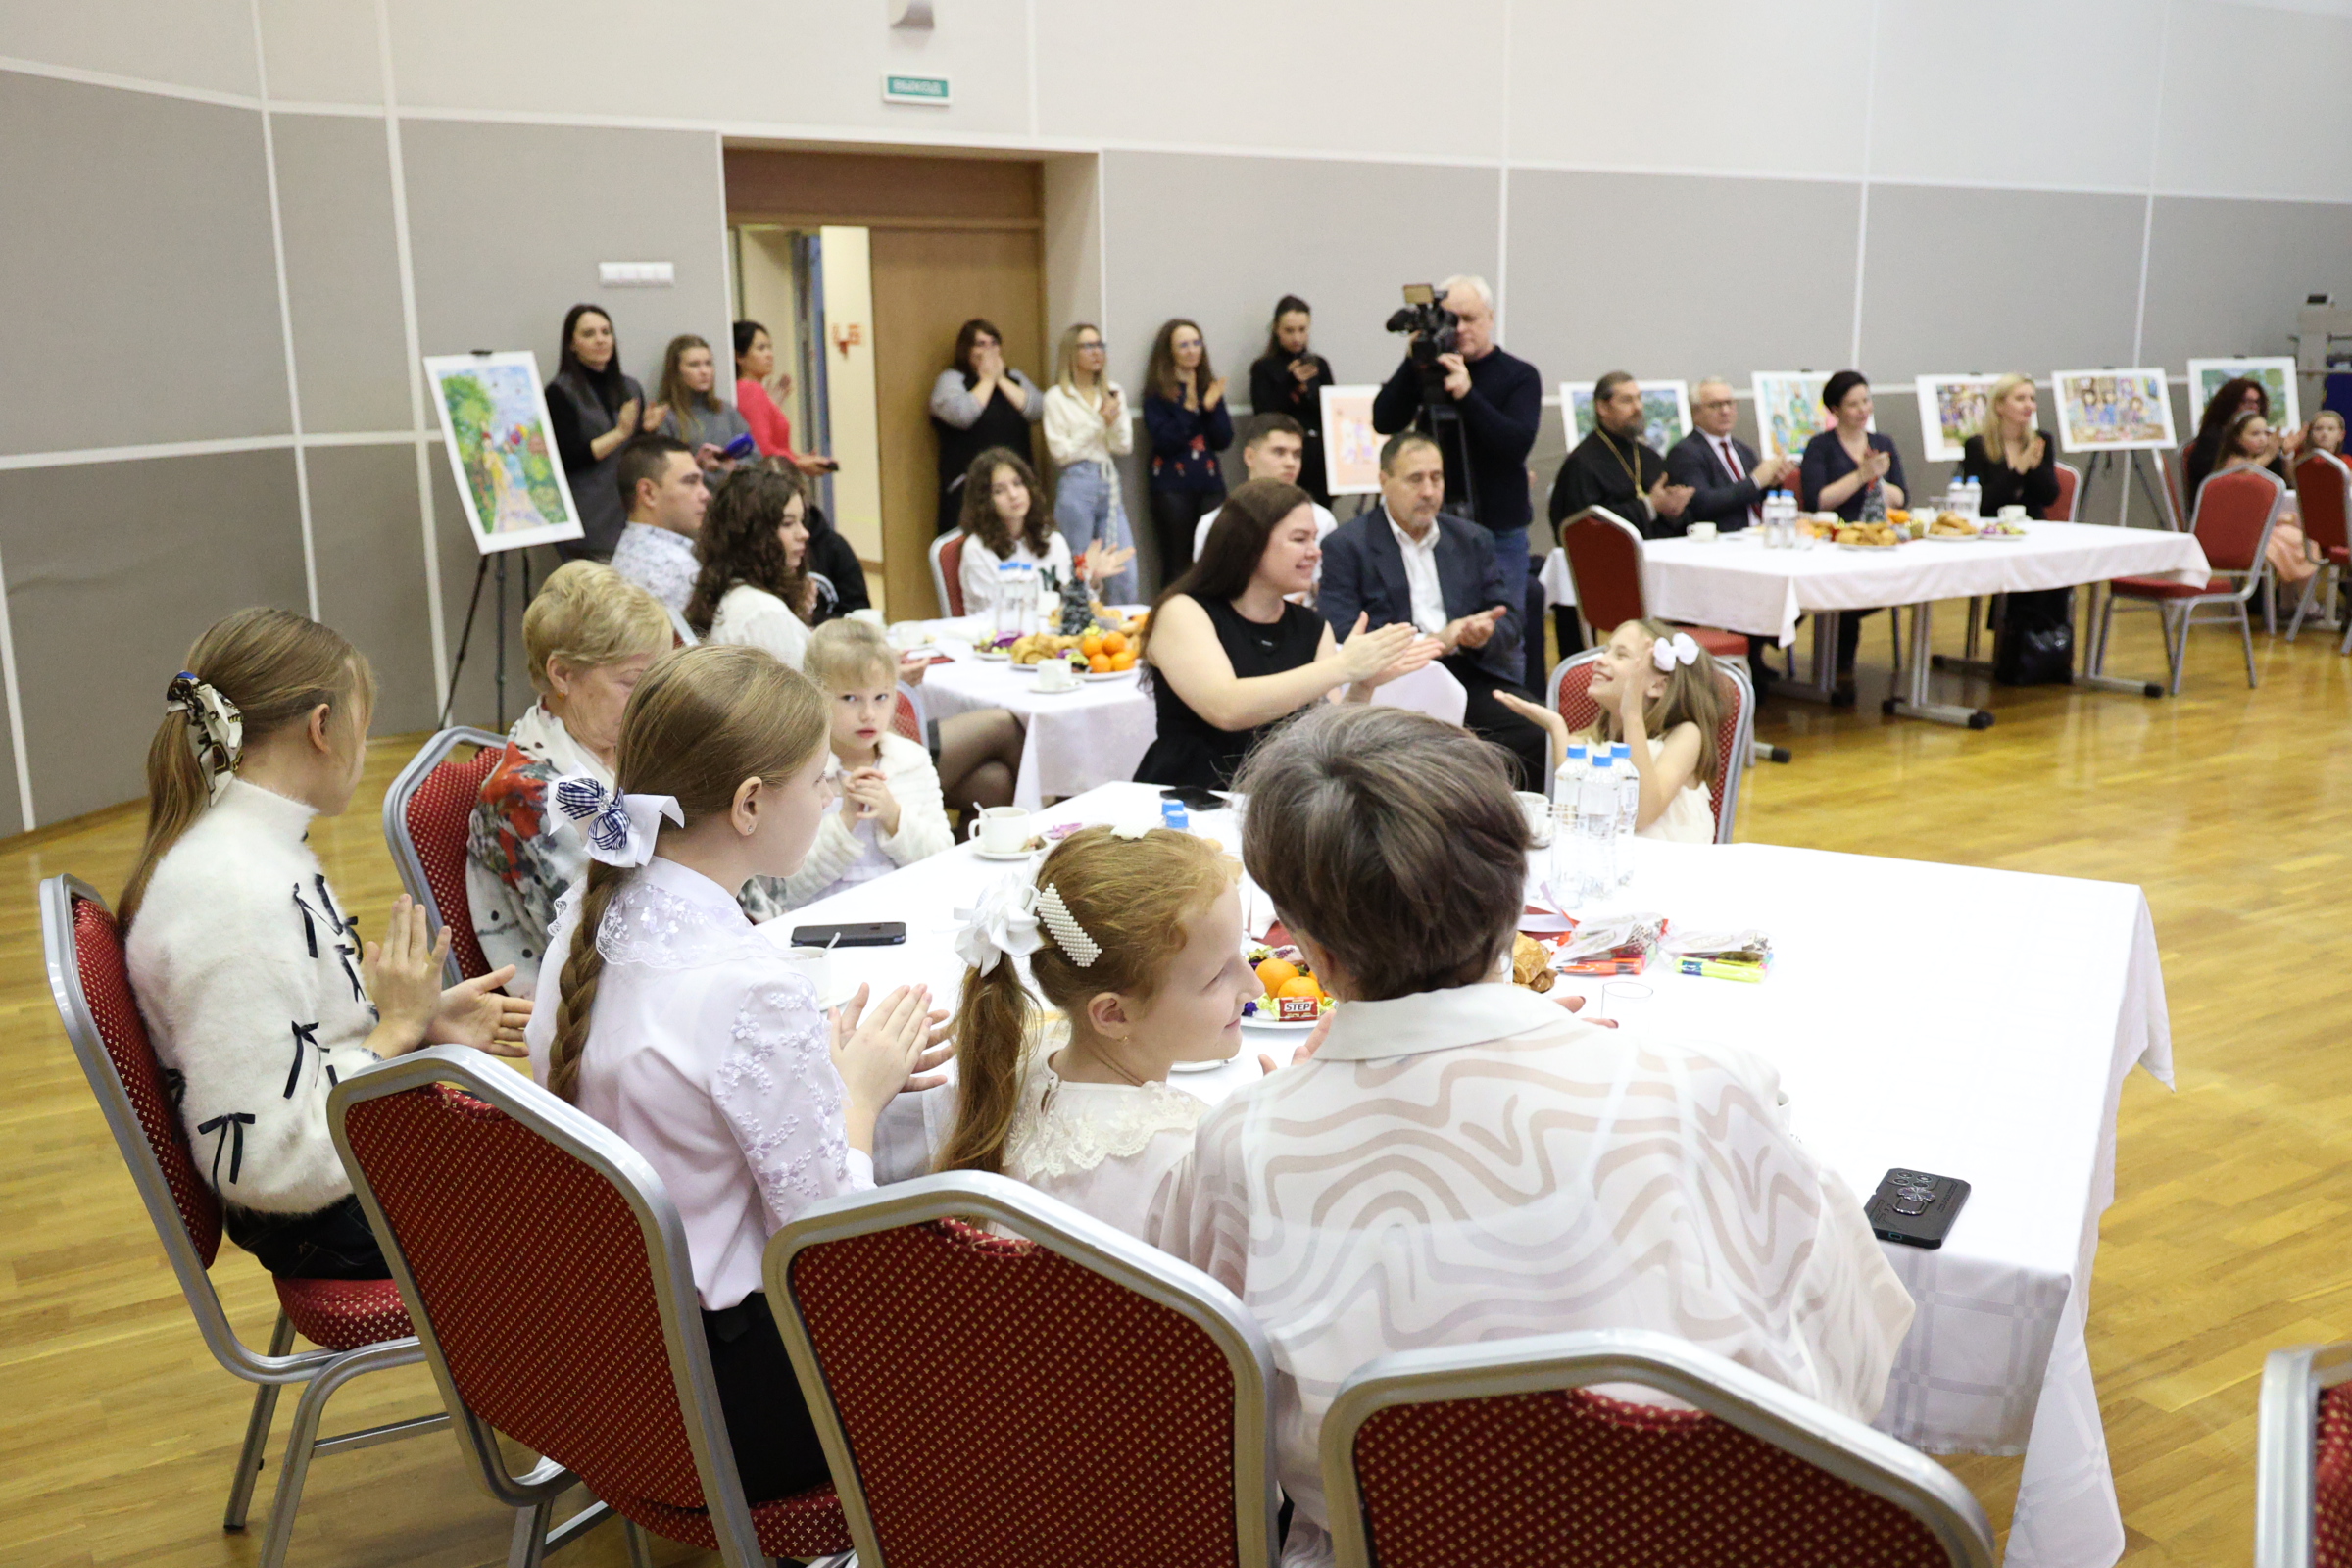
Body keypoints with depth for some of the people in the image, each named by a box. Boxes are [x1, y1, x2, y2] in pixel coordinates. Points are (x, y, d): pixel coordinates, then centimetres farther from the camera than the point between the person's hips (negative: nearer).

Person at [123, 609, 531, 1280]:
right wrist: (398, 1029, -21)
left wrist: (422, 1018, 0)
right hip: (333, 1222, -10)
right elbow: (265, 1163, -30)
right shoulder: (235, 898, -29)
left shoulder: (254, 848, 2)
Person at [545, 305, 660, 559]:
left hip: (633, 516, 5)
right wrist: (620, 433, -15)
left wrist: (648, 428, -2)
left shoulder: (630, 388, 14)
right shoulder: (560, 392, -2)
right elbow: (565, 459, -11)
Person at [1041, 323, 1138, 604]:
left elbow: (1124, 447, 9)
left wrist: (1114, 421, -10)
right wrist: (1099, 422, -8)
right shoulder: (1057, 397, -1)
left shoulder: (1113, 393, 12)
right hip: (1076, 486, -4)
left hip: (1109, 484, 4)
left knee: (1125, 575, -1)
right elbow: (1061, 452, -7)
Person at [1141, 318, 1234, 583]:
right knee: (1177, 564, -2)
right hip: (1173, 486, -4)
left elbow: (1224, 441, 6)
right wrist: (1188, 408, -18)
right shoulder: (1157, 392, 0)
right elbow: (1164, 441, -11)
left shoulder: (1210, 386, 12)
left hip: (1210, 483, 4)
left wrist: (1212, 407, -8)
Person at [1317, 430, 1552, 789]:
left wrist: (1484, 634, -8)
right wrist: (1432, 642, -14)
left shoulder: (1473, 540, 21)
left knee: (1538, 733, -23)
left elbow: (1510, 619, 18)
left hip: (1472, 674, 5)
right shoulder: (1346, 546, 5)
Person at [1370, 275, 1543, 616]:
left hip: (1500, 533, -2)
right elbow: (1384, 422, -3)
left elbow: (1518, 443, -15)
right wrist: (1413, 364, -12)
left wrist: (1467, 394, -25)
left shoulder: (1519, 376, 0)